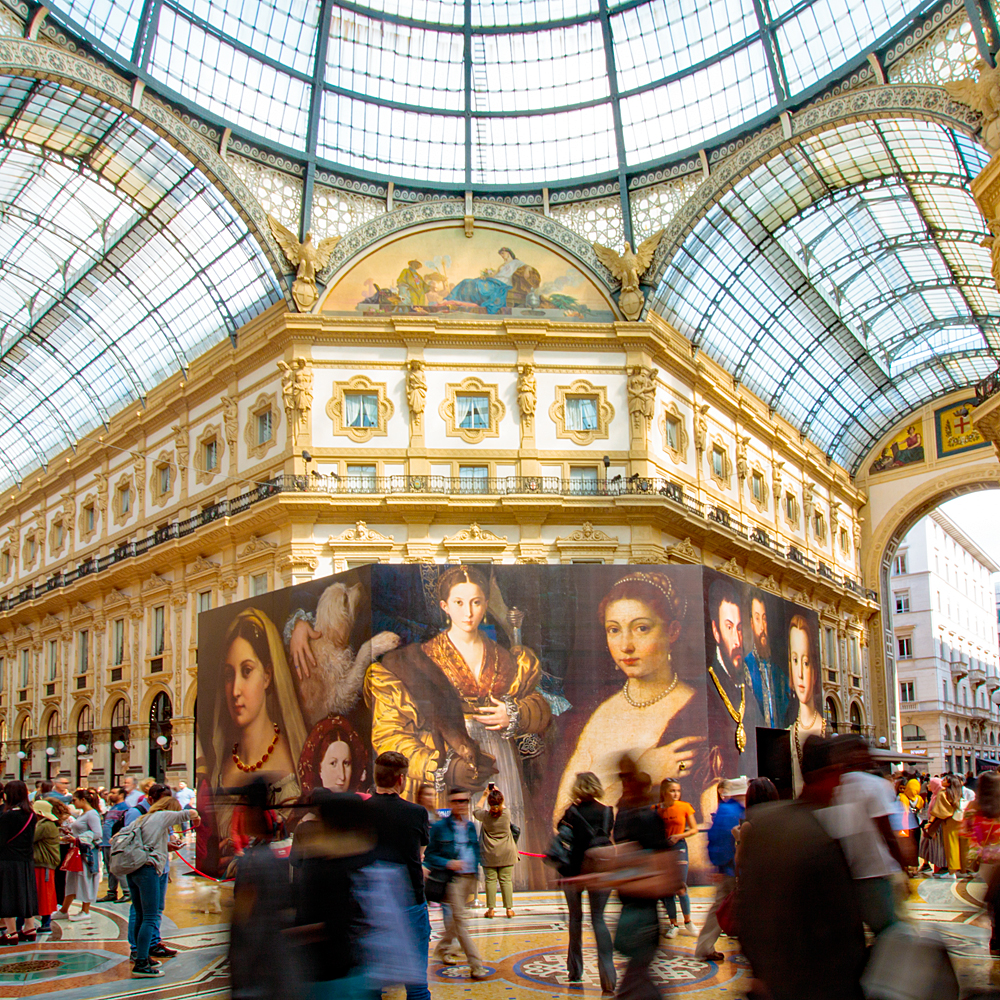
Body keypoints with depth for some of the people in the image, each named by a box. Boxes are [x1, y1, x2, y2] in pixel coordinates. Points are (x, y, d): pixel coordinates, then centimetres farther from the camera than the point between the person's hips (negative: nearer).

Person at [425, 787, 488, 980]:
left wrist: (475, 870, 9)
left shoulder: (470, 826, 11)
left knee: (456, 917, 16)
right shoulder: (440, 827, -6)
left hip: (470, 878, 6)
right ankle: (476, 966, -8)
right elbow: (429, 855, -5)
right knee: (460, 919, -8)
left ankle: (442, 949, 36)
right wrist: (448, 863, -20)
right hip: (453, 879, -6)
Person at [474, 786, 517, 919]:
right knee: (506, 880, 4)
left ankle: (491, 909, 6)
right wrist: (498, 794, 22)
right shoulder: (506, 814, -9)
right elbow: (502, 807, 17)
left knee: (490, 880, 4)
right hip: (506, 854, 1)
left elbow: (476, 811, 14)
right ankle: (509, 908, 6)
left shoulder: (485, 815, -10)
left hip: (489, 855, -1)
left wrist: (484, 796, 20)